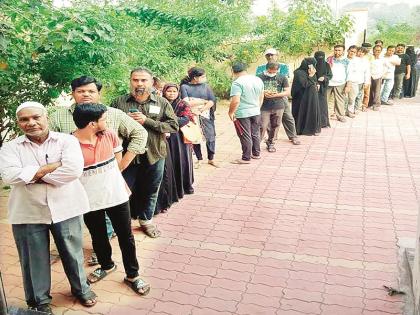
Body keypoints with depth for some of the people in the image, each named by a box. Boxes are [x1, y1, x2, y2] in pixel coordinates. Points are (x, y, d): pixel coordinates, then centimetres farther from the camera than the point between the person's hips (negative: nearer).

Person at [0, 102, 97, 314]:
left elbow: (74, 170, -20)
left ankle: (81, 288, 39)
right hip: (28, 213, 1)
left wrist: (32, 175, -14)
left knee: (72, 253, 15)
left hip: (65, 209, 0)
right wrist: (52, 166, -18)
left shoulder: (67, 141, -5)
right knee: (34, 259, 13)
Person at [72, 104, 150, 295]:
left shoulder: (110, 136, -6)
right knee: (98, 237, 19)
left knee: (126, 236, 10)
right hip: (90, 201, -2)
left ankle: (132, 275, 27)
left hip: (116, 196, 2)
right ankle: (106, 266, 46)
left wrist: (105, 176, 5)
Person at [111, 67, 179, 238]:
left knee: (150, 191, 17)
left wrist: (146, 121, -16)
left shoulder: (162, 103, 0)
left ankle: (146, 220, 39)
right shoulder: (119, 102, 0)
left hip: (154, 155, 2)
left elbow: (173, 126, -8)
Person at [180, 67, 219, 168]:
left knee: (210, 137, 0)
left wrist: (201, 110, -16)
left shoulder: (206, 86, 3)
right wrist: (203, 101, -8)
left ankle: (211, 159, 17)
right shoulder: (185, 87, -3)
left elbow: (212, 101, -4)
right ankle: (199, 159, 21)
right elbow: (186, 103, -13)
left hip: (206, 116, 1)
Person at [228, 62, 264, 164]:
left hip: (242, 114, -7)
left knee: (245, 136, 2)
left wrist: (231, 112, -11)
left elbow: (235, 101, -24)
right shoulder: (258, 80, 6)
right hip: (256, 112, 7)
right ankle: (256, 153, 31)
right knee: (255, 134, 19)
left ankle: (246, 158, 11)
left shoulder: (237, 83, -18)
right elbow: (261, 97, 15)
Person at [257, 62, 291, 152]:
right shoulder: (260, 77, -1)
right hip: (264, 107, -2)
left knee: (274, 127, 11)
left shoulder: (282, 78, 2)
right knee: (262, 127, -6)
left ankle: (270, 143, 30)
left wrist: (275, 95, -14)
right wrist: (263, 93, -15)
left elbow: (288, 92, 0)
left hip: (278, 107, 2)